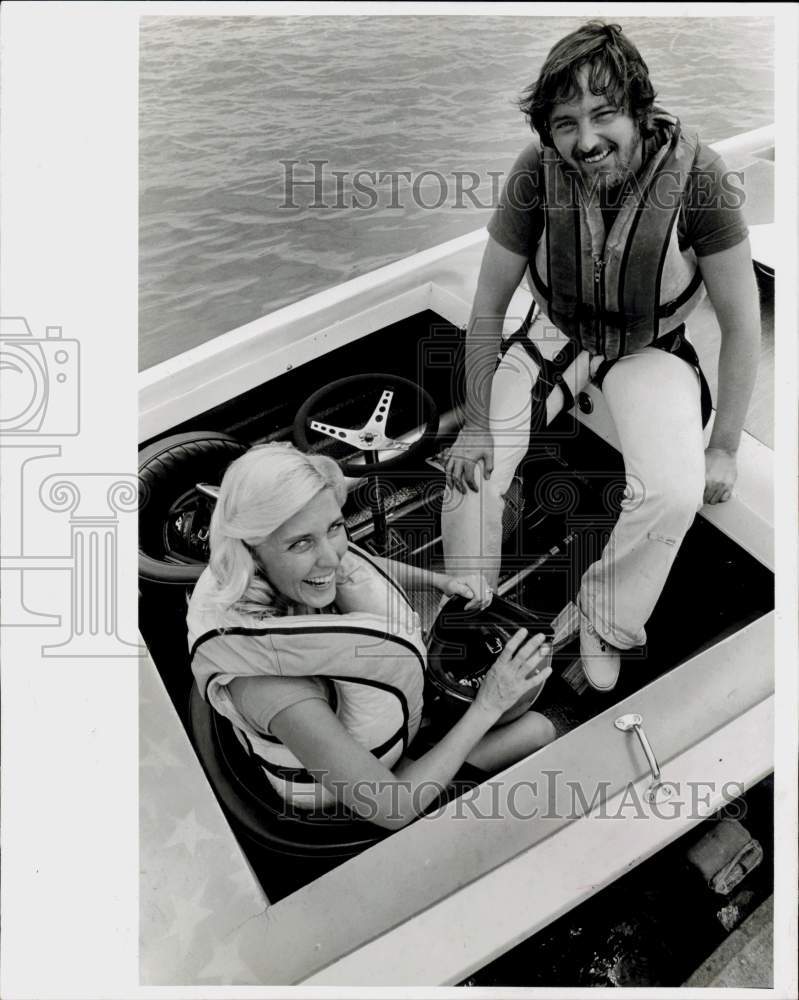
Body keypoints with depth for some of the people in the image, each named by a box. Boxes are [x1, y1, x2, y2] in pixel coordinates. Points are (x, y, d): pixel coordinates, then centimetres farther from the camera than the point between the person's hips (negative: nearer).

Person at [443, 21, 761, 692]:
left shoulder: (697, 176, -25)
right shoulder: (537, 173, -22)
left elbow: (741, 323, -15)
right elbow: (488, 308, -10)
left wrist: (724, 448, -13)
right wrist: (476, 425, -11)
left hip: (651, 348, -1)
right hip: (556, 334, 2)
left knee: (676, 491, -27)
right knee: (470, 470, -17)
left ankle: (602, 624, 2)